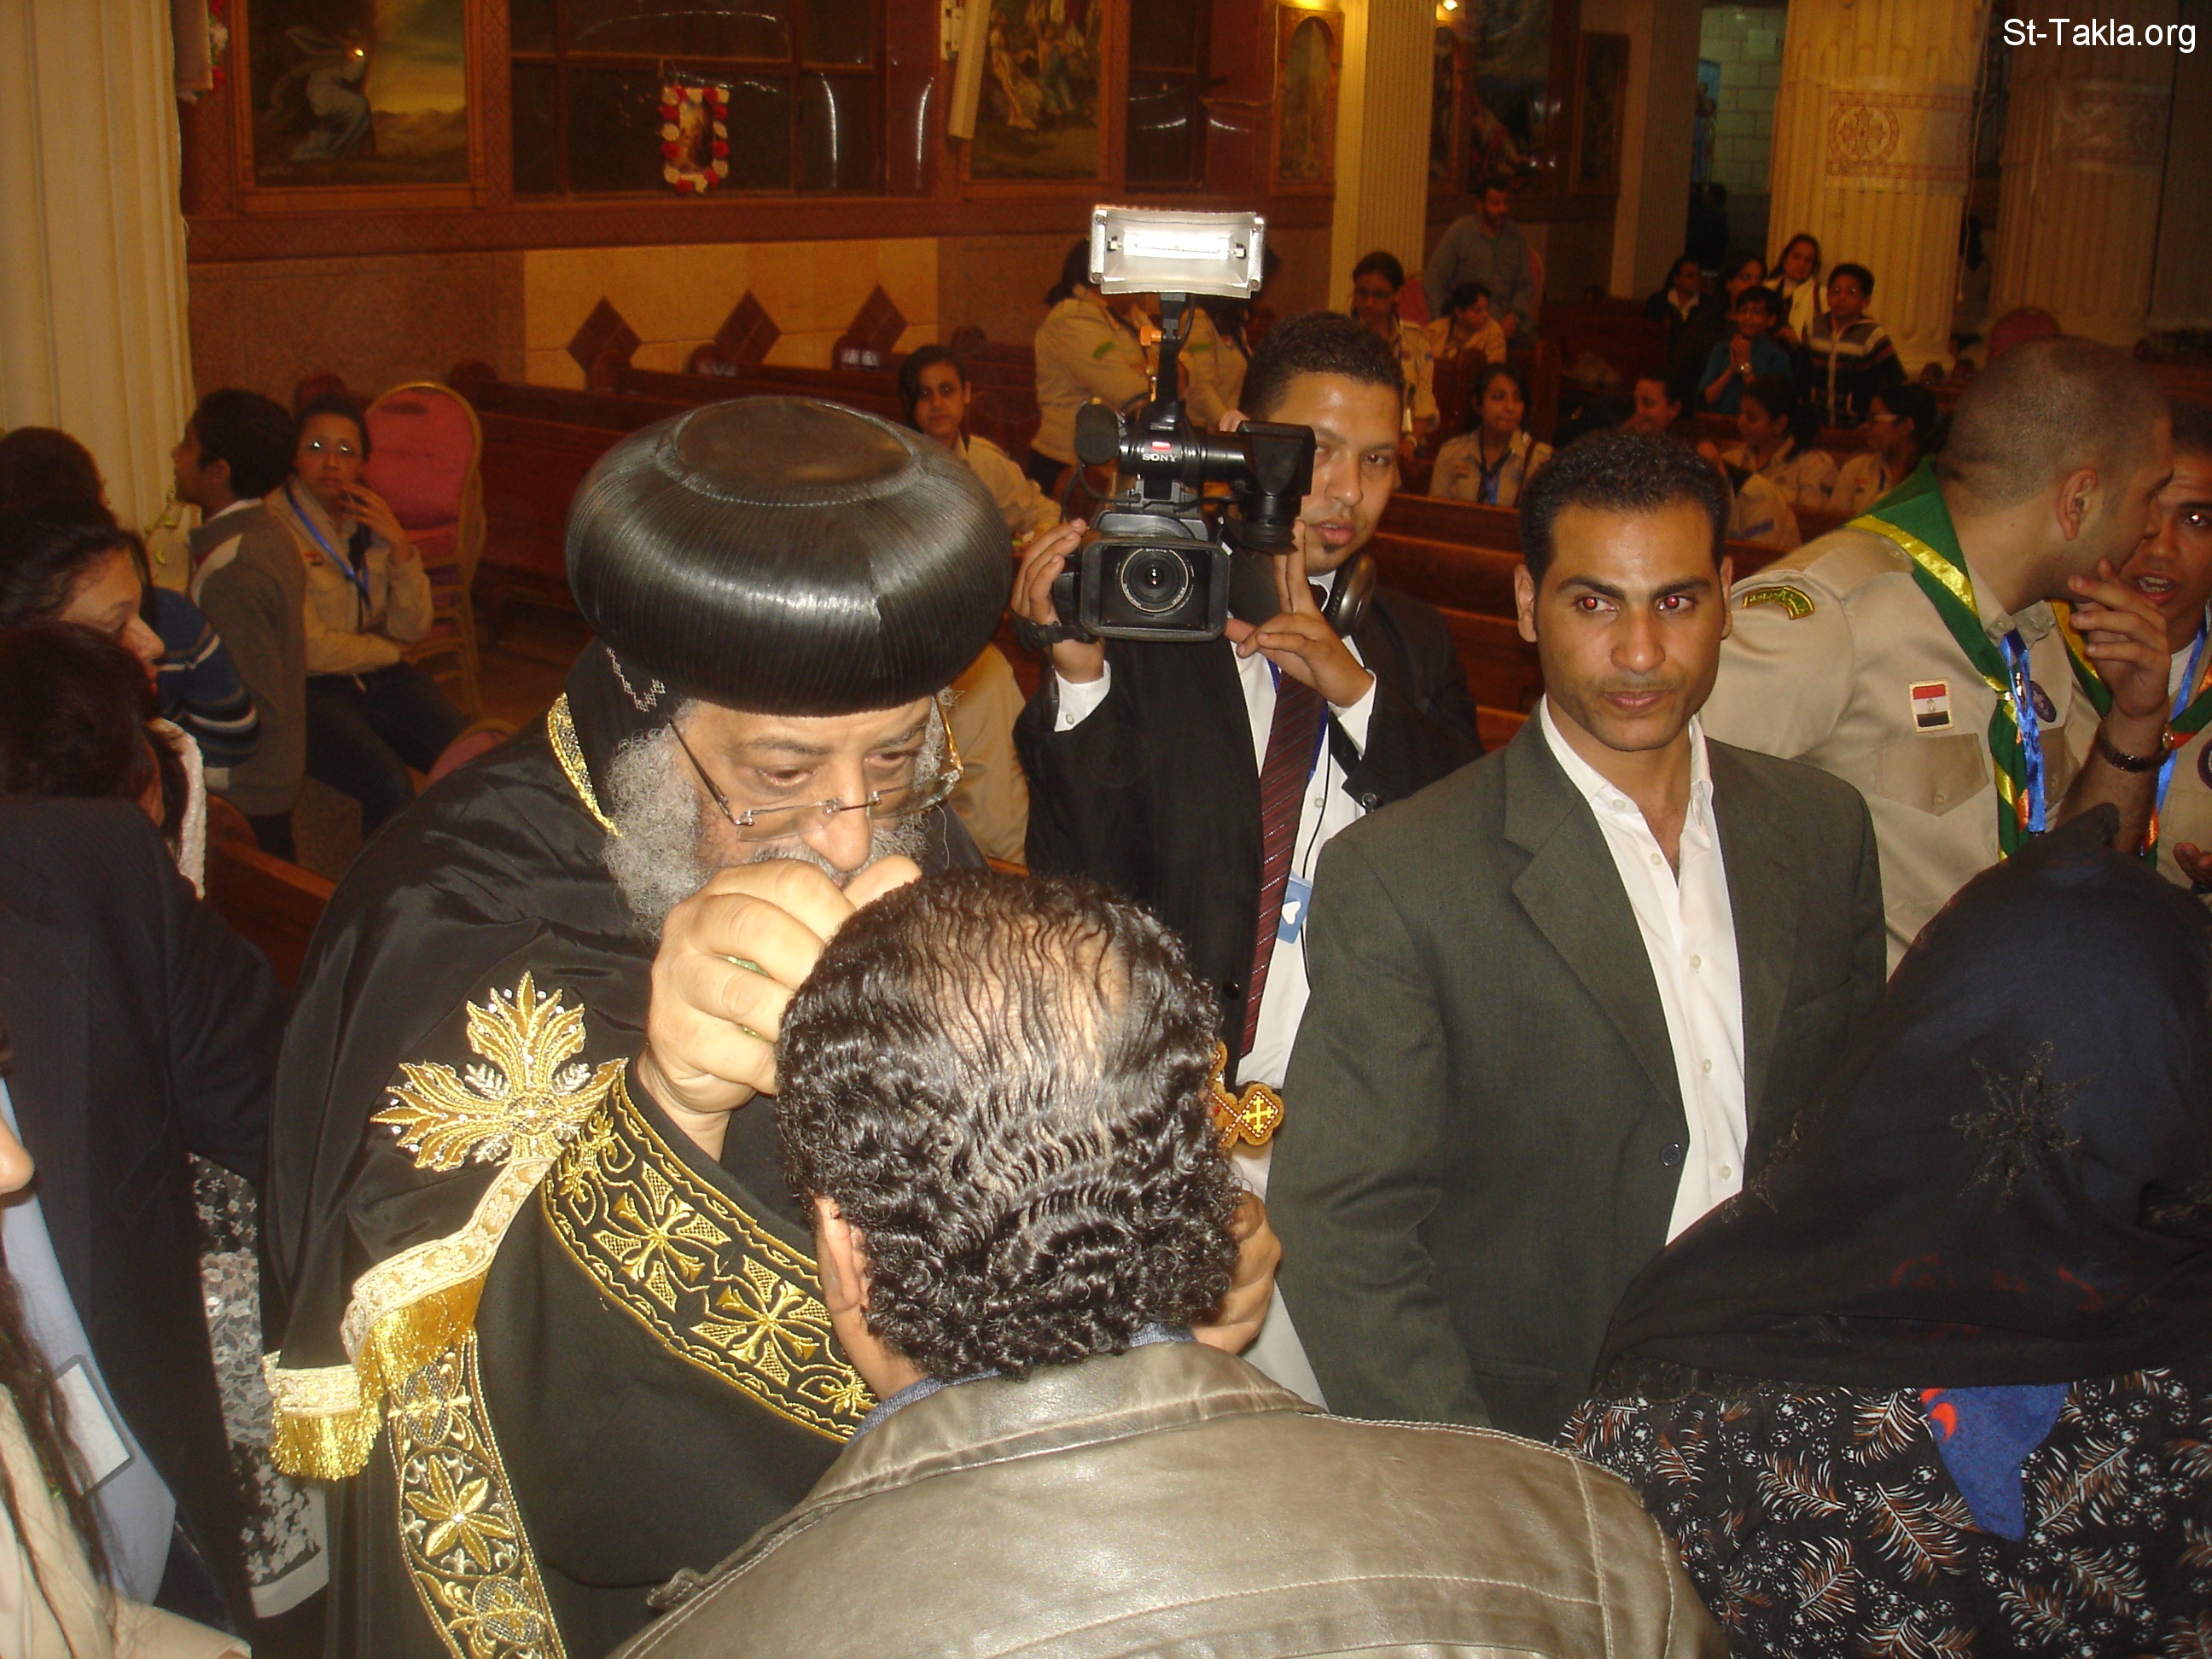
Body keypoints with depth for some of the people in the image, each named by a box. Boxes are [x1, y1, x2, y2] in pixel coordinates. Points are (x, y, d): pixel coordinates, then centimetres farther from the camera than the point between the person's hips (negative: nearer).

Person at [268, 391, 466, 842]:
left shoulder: (369, 518, 8)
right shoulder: (275, 528, -12)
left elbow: (412, 628, 3)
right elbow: (311, 649, -15)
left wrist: (399, 544, -10)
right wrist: (388, 649, 1)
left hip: (378, 676, 6)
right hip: (306, 690, -6)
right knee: (391, 787, -30)